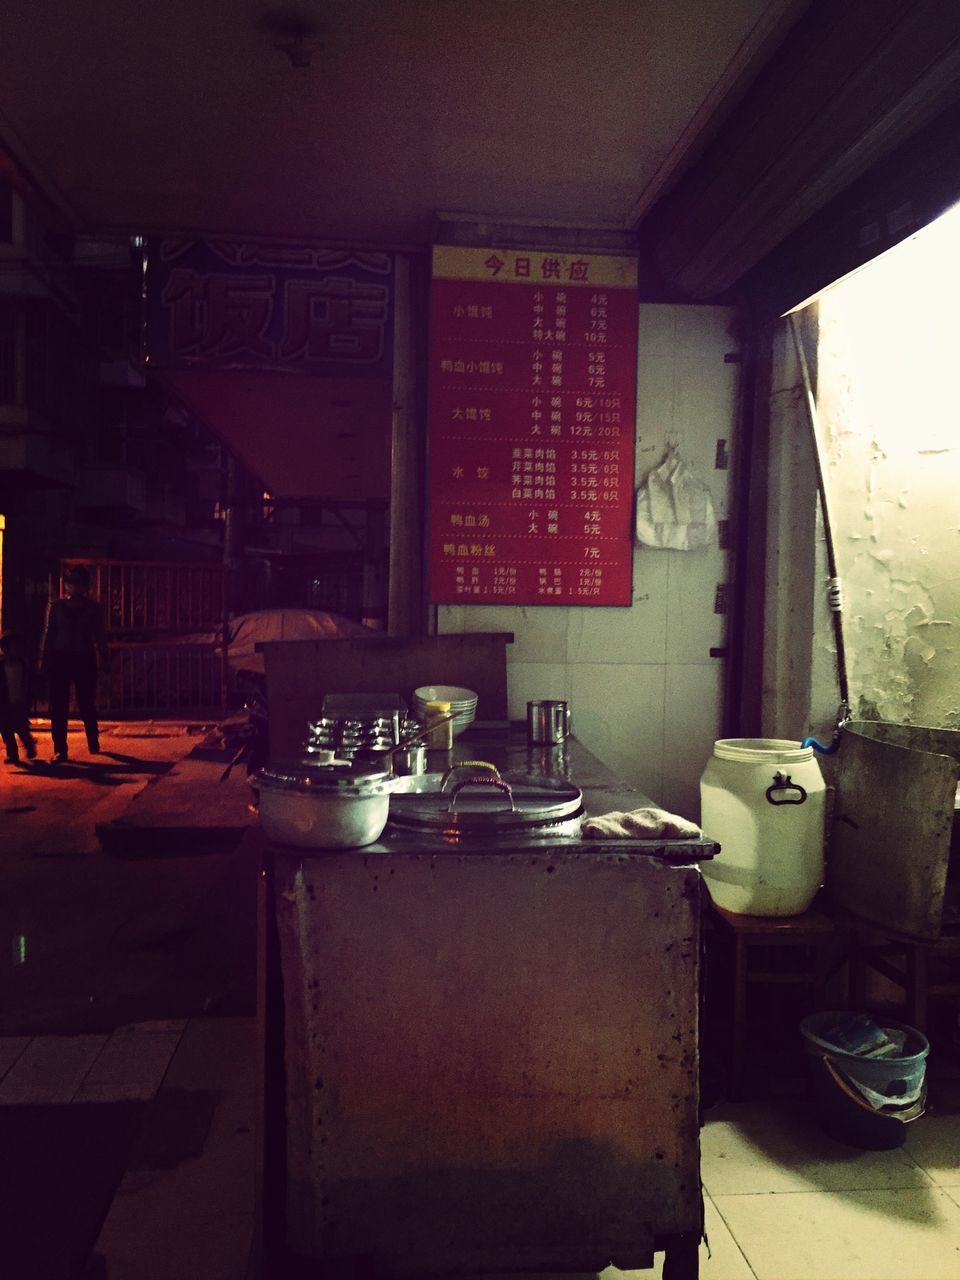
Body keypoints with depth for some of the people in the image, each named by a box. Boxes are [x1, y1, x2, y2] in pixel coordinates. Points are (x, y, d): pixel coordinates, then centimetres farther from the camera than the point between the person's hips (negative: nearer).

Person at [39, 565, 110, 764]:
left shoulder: (93, 608, 5)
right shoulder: (55, 606, 5)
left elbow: (100, 635, 6)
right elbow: (49, 633, 6)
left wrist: (104, 659, 1)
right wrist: (44, 659, 1)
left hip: (85, 660, 0)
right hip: (59, 659, 0)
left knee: (87, 704, 8)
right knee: (58, 706, -1)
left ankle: (94, 742, 26)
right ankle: (60, 749, 4)